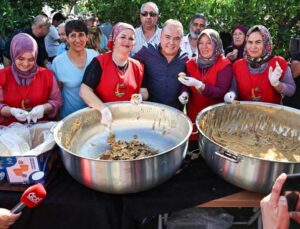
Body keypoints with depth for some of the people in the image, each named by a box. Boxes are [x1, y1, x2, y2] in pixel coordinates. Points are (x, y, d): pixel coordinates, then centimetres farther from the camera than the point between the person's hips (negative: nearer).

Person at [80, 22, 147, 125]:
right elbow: (84, 91, -12)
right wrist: (103, 109, -23)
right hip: (102, 117, -5)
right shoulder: (99, 62, -6)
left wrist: (140, 97, -8)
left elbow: (144, 91, 14)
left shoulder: (137, 66, 7)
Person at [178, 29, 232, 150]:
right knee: (192, 150, 12)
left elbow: (221, 92, -17)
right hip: (193, 115, 3)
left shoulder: (225, 64, -8)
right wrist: (185, 93, -13)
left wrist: (198, 84, -29)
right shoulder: (191, 63, 5)